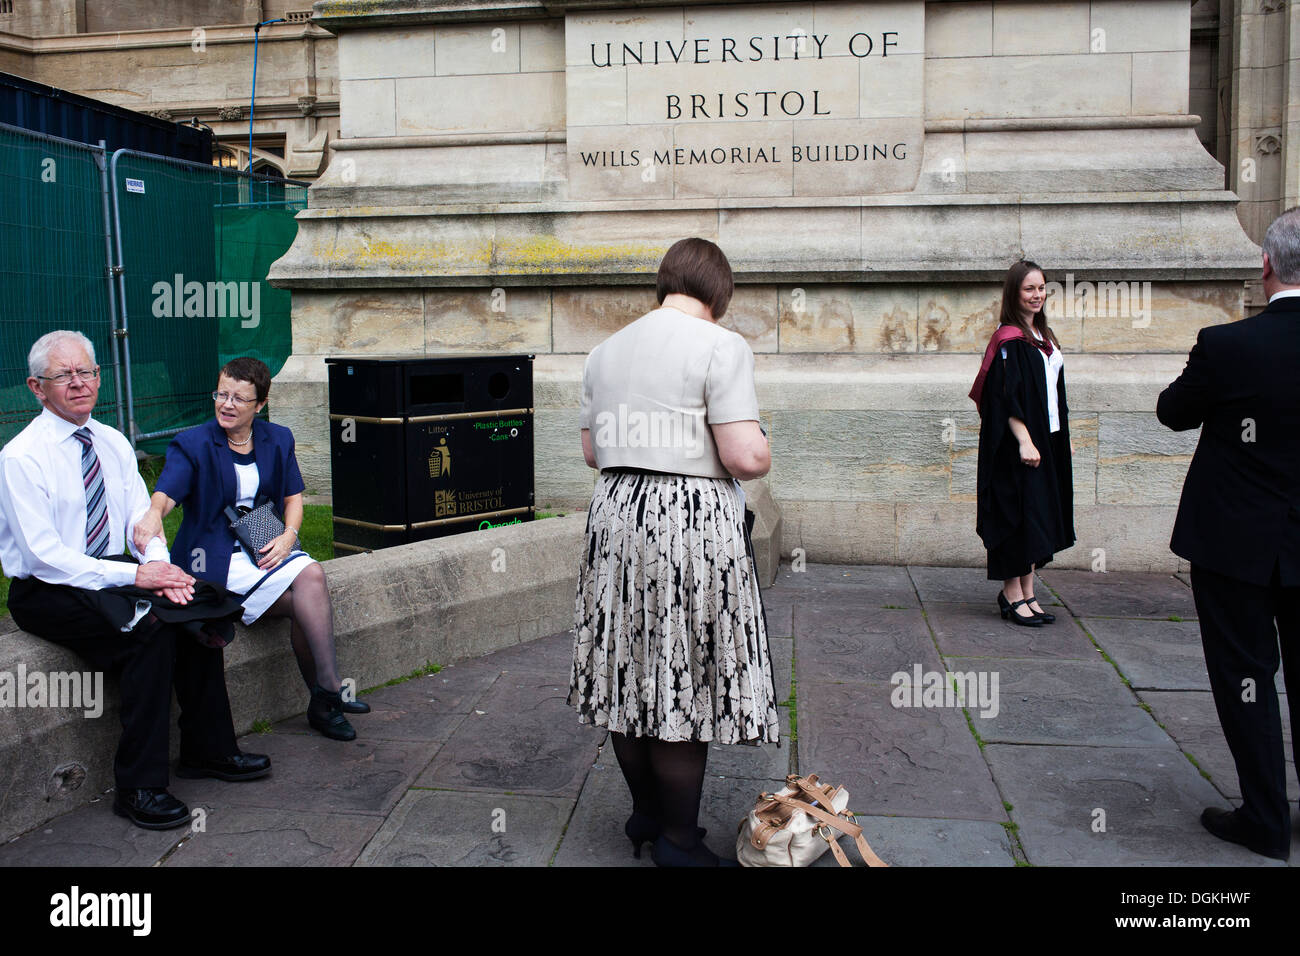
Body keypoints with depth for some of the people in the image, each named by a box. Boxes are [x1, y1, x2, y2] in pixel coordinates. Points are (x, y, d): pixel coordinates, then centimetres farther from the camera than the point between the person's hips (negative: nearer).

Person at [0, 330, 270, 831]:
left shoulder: (114, 443, 9)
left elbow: (143, 518, 7)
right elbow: (44, 555, -19)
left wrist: (161, 568, -15)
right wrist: (134, 575, -25)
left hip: (113, 572, 6)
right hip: (47, 592, -6)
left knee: (198, 607, -17)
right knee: (150, 629, -30)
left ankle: (208, 751, -1)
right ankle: (137, 787, -21)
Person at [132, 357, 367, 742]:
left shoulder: (278, 440, 11)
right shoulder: (192, 444, -3)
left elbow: (293, 497, 14)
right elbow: (165, 492, -17)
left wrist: (287, 537, -6)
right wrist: (153, 515, -42)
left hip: (266, 548, 4)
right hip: (214, 557, -4)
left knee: (311, 574, -29)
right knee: (305, 599, -27)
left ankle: (323, 701, -23)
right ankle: (328, 694, -19)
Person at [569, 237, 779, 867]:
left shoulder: (604, 352, 11)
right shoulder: (720, 347, -9)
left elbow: (592, 450, 15)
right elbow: (745, 456, -16)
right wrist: (763, 456, 6)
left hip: (616, 514, 7)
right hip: (694, 518, -6)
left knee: (631, 675, 15)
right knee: (686, 684, 4)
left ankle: (645, 814, 31)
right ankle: (678, 839, 16)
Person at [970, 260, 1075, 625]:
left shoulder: (1044, 336, 14)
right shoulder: (1009, 340, -11)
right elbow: (1006, 396, -18)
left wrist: (1064, 437, 16)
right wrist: (1024, 441, -24)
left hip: (1047, 439, 9)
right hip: (1020, 442, -9)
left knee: (1038, 518, 10)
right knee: (1017, 514, -3)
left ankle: (1027, 593, 17)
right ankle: (1012, 594, 6)